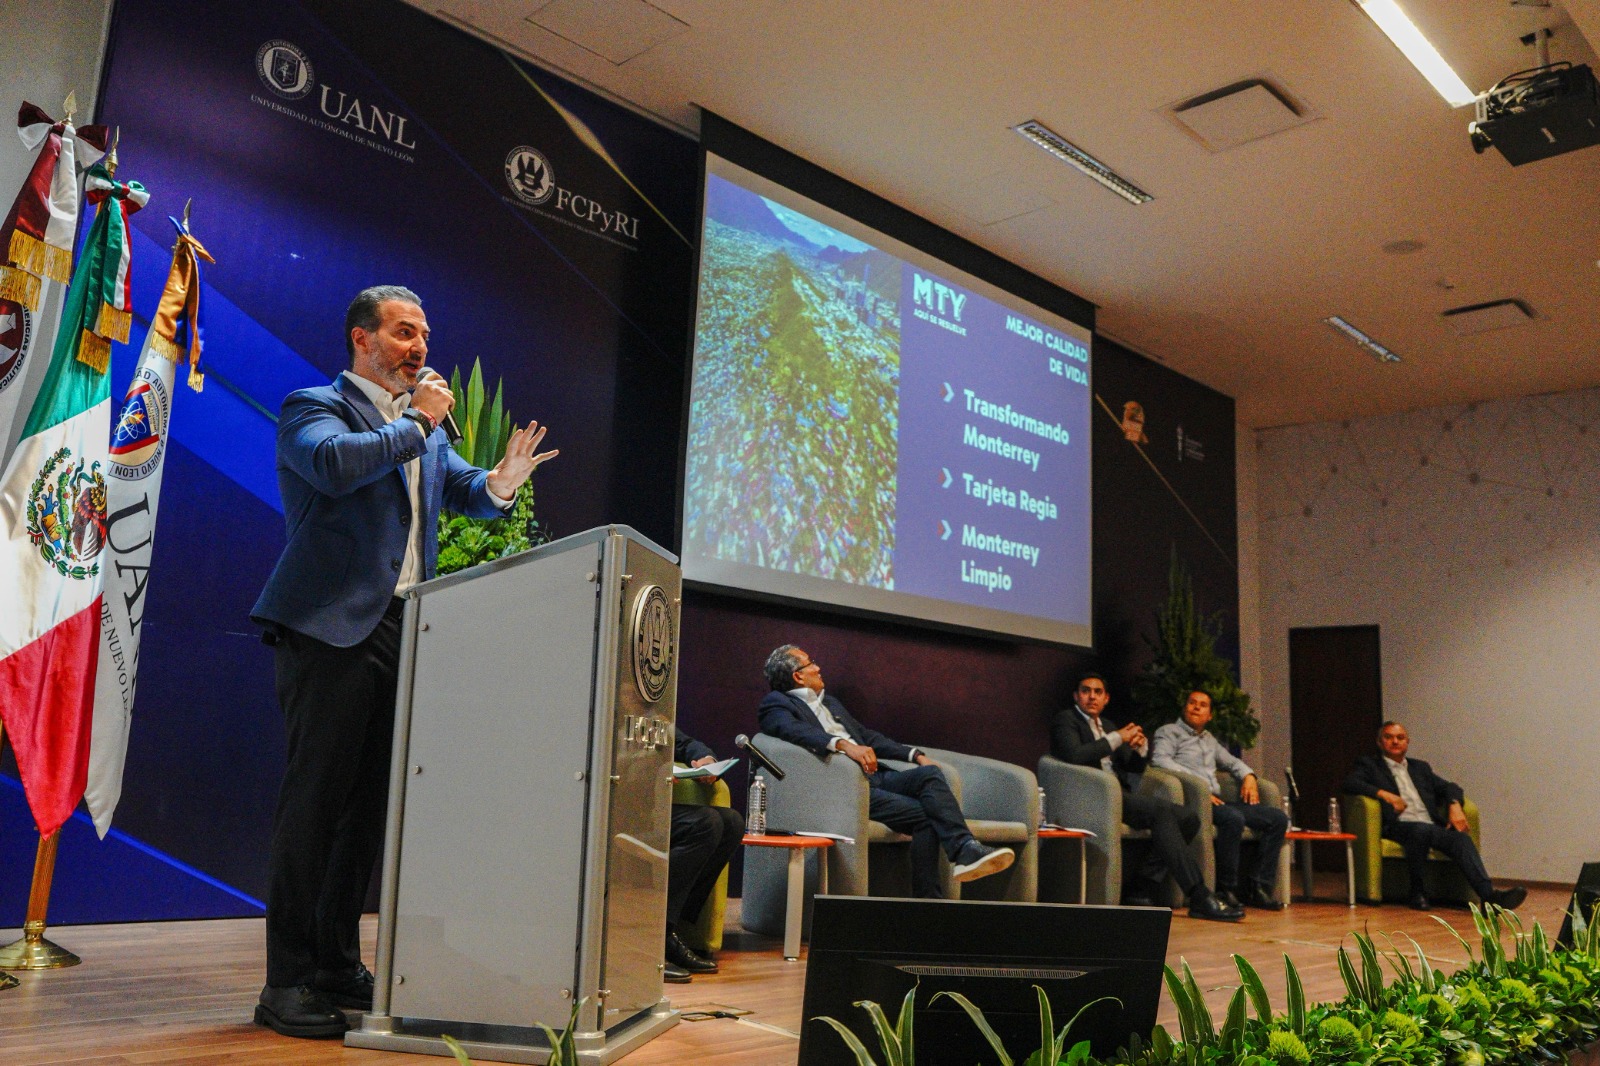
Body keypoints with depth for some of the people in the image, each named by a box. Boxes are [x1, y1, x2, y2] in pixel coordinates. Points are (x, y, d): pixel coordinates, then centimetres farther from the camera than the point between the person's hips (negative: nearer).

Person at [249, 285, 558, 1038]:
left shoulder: (424, 425, 20)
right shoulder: (315, 406, -2)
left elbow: (467, 495, 18)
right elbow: (334, 464, -22)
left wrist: (498, 483, -5)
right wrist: (416, 423, -10)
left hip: (402, 631, 7)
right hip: (331, 627, -7)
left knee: (368, 803, 10)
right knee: (316, 798, -5)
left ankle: (338, 968, 21)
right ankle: (287, 983, 2)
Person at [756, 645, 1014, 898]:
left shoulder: (830, 703, 29)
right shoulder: (776, 704, 3)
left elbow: (867, 736, 29)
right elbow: (793, 730, -19)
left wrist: (915, 754, 16)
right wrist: (844, 744, -35)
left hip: (873, 776, 7)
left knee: (930, 774, -20)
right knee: (924, 814, -22)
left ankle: (965, 850, -31)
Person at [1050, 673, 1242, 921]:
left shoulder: (1108, 726, 26)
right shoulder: (1066, 720, 3)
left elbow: (1135, 767, 25)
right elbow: (1074, 756, -18)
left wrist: (1141, 747, 2)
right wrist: (1117, 738, -12)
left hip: (1118, 795, 9)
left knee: (1188, 819, -8)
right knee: (1161, 809, -28)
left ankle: (1143, 890, -12)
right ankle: (1199, 898, -29)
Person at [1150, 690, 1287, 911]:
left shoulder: (1209, 740, 31)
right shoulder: (1169, 732, 7)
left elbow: (1231, 761, 42)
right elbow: (1160, 759, -11)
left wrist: (1248, 776, 17)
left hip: (1216, 800, 8)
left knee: (1278, 819, -4)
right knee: (1233, 818, -36)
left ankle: (1259, 887, -10)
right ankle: (1227, 889, -26)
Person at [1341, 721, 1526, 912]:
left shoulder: (1420, 767, 31)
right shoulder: (1369, 764, 16)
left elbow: (1449, 787, 21)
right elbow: (1349, 783, -2)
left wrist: (1454, 805, -2)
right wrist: (1383, 794, -15)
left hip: (1432, 826, 4)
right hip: (1399, 826, -4)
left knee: (1461, 837, -27)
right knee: (1422, 829, -36)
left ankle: (1489, 895, -43)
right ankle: (1418, 892, -22)